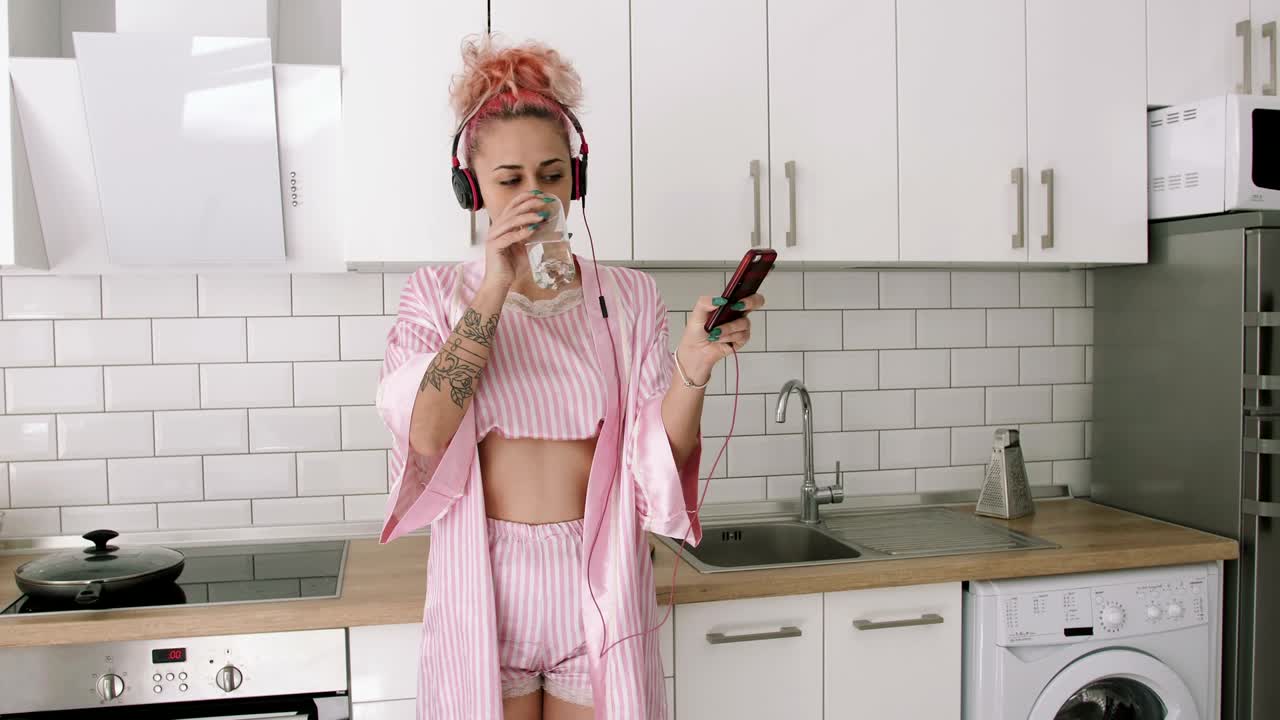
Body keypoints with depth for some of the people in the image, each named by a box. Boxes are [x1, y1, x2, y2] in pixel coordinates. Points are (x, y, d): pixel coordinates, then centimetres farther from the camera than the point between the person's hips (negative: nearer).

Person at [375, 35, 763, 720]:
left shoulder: (625, 296, 3)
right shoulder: (438, 294, 1)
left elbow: (661, 456, -5)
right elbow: (426, 434, -14)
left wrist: (694, 365, -24)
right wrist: (495, 290, -21)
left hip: (598, 585, 1)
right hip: (486, 584, 0)